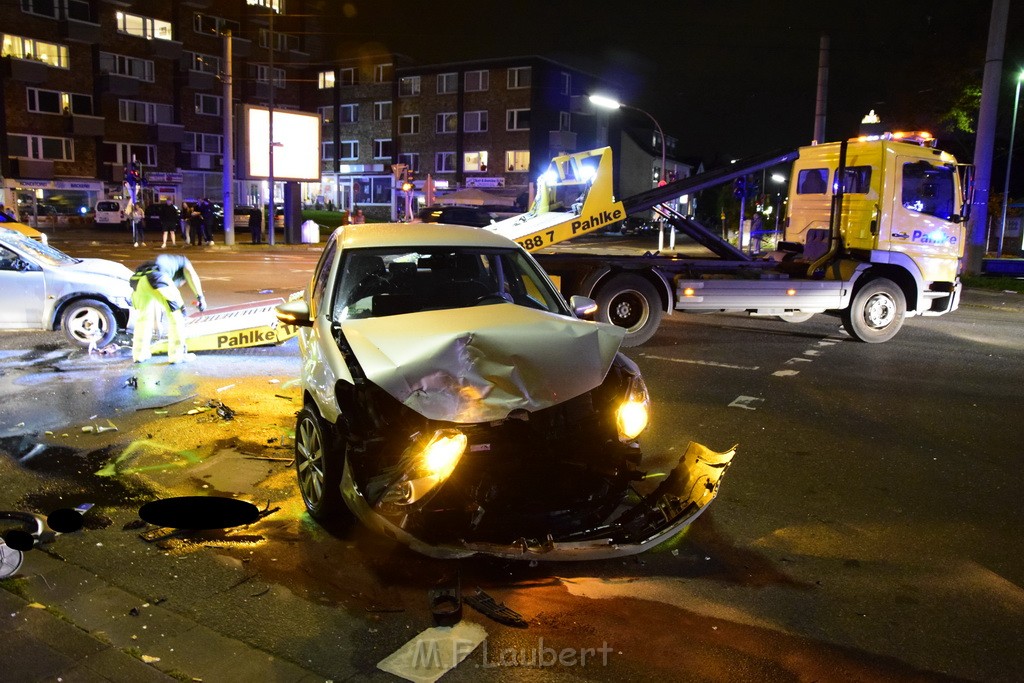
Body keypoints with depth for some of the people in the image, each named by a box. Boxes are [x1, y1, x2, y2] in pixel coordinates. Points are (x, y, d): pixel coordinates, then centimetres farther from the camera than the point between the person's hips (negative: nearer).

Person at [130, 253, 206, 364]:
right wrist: (200, 297, -3)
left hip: (138, 279, 6)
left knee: (143, 317, 26)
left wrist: (156, 327, 56)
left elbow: (156, 301, 49)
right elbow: (191, 274, 7)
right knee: (176, 315, 7)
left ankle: (140, 354, 29)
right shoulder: (182, 261, 35)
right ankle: (177, 355, 10)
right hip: (155, 277, -6)